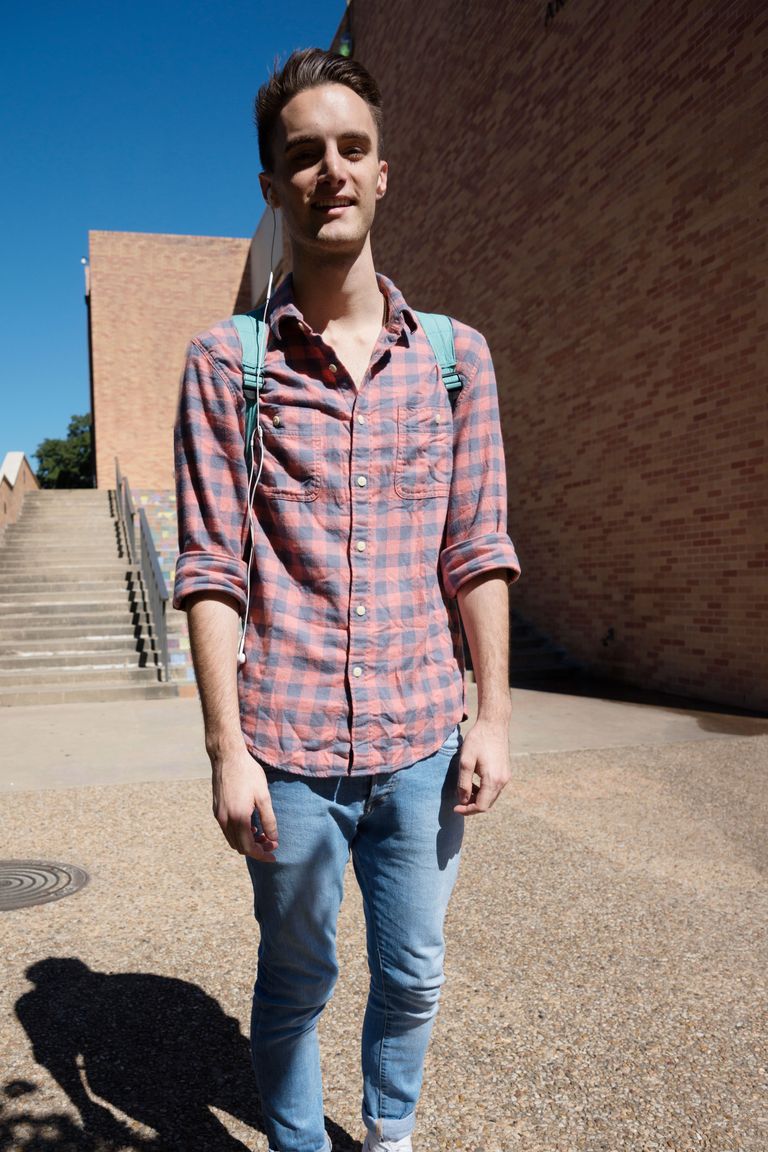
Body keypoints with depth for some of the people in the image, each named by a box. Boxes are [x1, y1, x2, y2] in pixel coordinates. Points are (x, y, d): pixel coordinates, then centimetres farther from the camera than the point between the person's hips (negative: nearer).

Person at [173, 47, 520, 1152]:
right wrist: (228, 750, -8)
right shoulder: (225, 362, -1)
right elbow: (211, 567, -5)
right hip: (289, 749, -2)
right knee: (295, 985, 16)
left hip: (423, 744, 3)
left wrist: (493, 716, 2)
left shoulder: (457, 355, 5)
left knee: (413, 975, 20)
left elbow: (478, 550, 5)